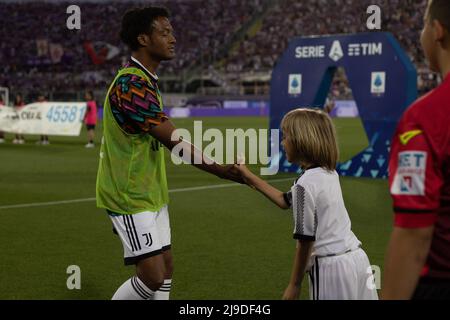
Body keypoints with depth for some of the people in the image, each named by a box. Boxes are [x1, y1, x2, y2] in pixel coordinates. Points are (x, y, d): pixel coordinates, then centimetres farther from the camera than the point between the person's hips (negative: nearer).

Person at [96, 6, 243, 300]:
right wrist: (219, 170, -22)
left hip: (151, 195, 10)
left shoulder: (146, 81, 12)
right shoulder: (131, 84, -21)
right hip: (132, 198, -10)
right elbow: (174, 141, -24)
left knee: (166, 268, 11)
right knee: (153, 276, -10)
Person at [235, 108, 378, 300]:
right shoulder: (329, 174, 12)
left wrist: (294, 285, -5)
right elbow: (286, 201, 26)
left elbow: (305, 240, -14)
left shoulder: (306, 183, -14)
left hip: (332, 268, -8)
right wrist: (250, 178, 31)